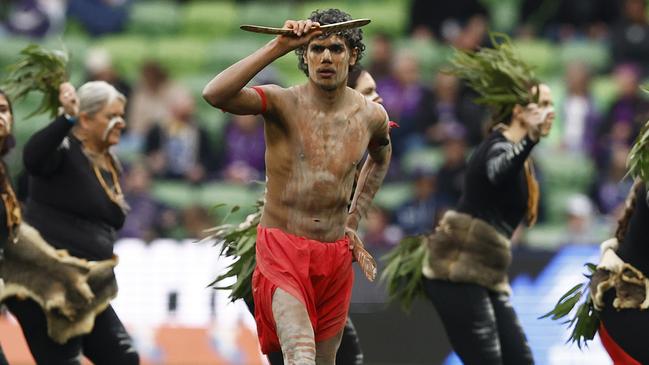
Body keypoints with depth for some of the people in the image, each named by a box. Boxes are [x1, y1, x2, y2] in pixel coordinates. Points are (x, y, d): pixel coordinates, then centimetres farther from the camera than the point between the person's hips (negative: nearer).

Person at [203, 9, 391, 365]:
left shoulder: (371, 117, 4)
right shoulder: (282, 103, -9)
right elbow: (215, 94, -29)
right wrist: (278, 47, -30)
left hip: (336, 253, 5)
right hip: (282, 246, -5)